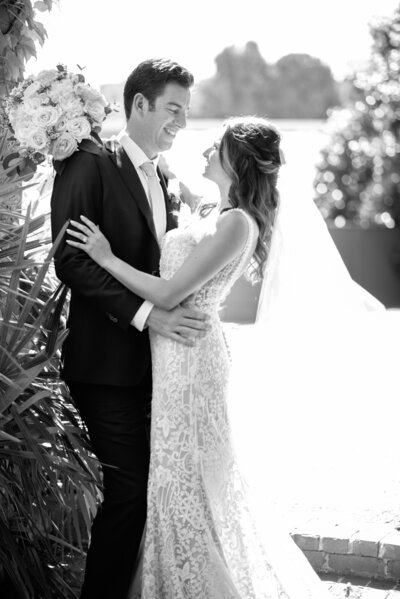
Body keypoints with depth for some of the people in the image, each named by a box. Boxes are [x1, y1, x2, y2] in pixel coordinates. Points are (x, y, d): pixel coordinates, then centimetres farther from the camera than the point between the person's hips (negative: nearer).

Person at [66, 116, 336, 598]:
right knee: (201, 474, 19)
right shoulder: (223, 217, 10)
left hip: (189, 356, -10)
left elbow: (168, 294, -21)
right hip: (177, 352, 10)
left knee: (182, 474, 1)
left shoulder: (236, 223, -19)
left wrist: (107, 257, -13)